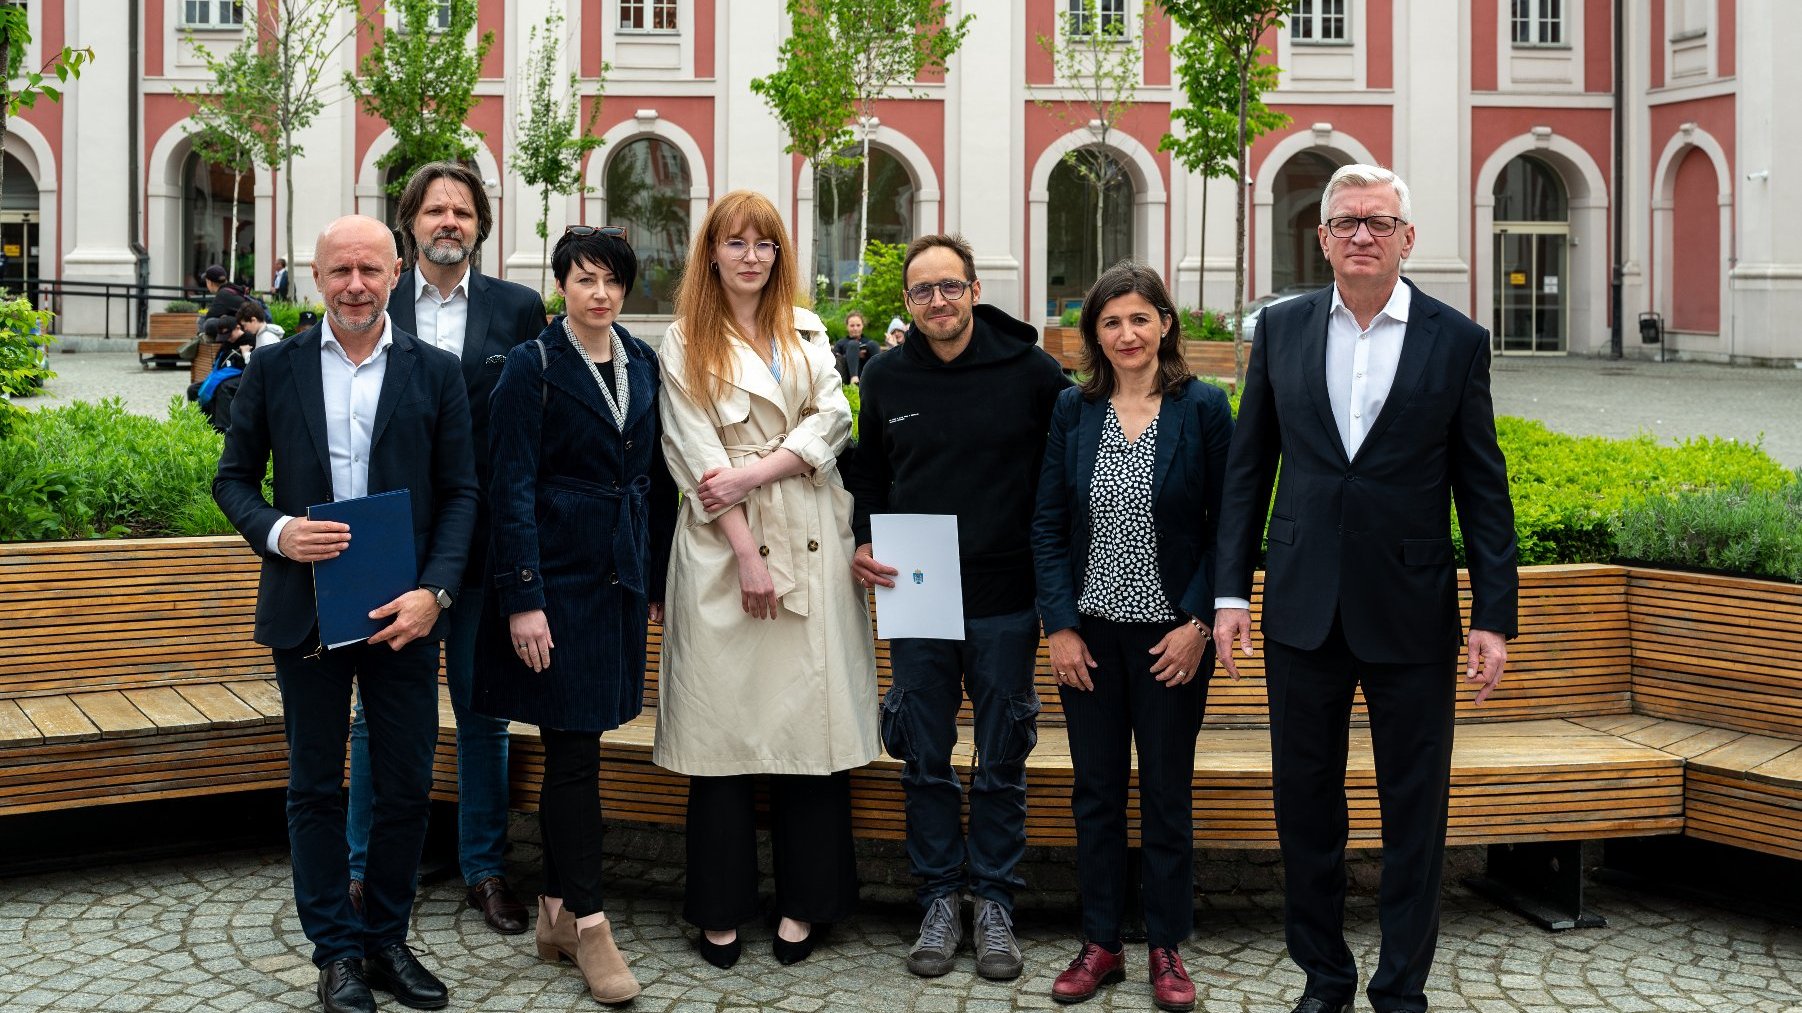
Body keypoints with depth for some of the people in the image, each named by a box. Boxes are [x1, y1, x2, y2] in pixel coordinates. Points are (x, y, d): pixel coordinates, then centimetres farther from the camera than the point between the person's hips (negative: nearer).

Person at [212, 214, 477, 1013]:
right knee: (315, 787, 8)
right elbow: (234, 477, 7)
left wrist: (435, 590, -12)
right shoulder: (274, 369, 3)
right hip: (306, 609, 0)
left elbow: (460, 491, 1)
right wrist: (274, 531, -14)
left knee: (406, 787, 6)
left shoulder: (436, 373, 2)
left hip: (403, 614, 0)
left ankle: (387, 939, 22)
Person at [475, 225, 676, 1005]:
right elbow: (512, 490, -10)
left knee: (575, 745, 12)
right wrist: (522, 600, -16)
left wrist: (658, 580, 12)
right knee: (573, 750, -3)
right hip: (559, 577, -5)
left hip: (619, 577, 6)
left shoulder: (643, 364, 10)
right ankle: (588, 926, 3)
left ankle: (556, 911, 21)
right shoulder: (533, 366, -6)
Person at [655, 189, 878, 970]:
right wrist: (746, 553, -11)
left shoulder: (806, 334, 15)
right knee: (724, 723, -1)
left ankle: (802, 904, 9)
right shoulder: (687, 343, 5)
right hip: (723, 547, -3)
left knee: (810, 718, 0)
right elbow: (699, 457, -3)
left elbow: (833, 420, 2)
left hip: (810, 542, 3)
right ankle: (720, 911, 8)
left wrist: (753, 471, -11)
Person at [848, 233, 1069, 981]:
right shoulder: (886, 377, 5)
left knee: (1002, 765, 8)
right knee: (926, 763, 9)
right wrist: (864, 544, 0)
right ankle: (940, 899, 22)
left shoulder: (1031, 371, -5)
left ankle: (994, 902, 21)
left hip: (1005, 602, -2)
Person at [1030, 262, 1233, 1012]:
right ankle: (1100, 943, 21)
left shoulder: (1203, 408, -5)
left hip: (1171, 635, -2)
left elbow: (1226, 525, -4)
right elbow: (1048, 523, 3)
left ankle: (1166, 948, 20)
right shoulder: (1073, 410, 2)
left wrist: (1199, 622, -11)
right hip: (1090, 633, 2)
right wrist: (1060, 626, -4)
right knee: (1095, 791, 9)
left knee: (1166, 794, 7)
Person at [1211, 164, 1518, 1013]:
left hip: (1411, 615, -2)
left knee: (1414, 812, 6)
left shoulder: (1456, 340, -1)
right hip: (1304, 608, 2)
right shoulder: (1282, 329, 4)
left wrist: (1495, 616, -4)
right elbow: (1247, 467, 7)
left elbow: (1482, 488, 0)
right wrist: (1231, 590, 2)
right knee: (1305, 800, 10)